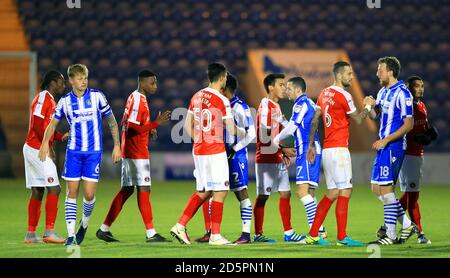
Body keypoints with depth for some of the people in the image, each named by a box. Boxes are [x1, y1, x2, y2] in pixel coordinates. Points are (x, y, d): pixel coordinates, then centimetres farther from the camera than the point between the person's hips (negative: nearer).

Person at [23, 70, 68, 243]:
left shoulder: (49, 100, 20)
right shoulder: (44, 97, -11)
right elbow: (37, 125, -20)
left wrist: (61, 137, 9)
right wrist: (48, 147, -17)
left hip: (31, 149, 10)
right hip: (38, 149, -10)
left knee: (37, 191, 9)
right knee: (54, 189, -11)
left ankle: (31, 234, 11)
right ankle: (49, 232, -15)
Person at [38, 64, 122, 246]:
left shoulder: (97, 96, -2)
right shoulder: (65, 101, 2)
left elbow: (111, 121, 6)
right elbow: (53, 123, 11)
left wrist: (117, 145, 2)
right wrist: (45, 143, -5)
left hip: (94, 152, -1)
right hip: (74, 151, 1)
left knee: (89, 194, -6)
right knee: (72, 193, -2)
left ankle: (84, 224, 24)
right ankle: (71, 235, 2)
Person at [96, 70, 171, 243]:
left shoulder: (134, 98, 15)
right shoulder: (138, 100, -15)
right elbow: (133, 128, -22)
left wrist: (148, 130, 10)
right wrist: (156, 123, -23)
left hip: (129, 152, 10)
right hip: (137, 153, -10)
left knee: (127, 190, 11)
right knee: (144, 190, -7)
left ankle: (104, 229, 12)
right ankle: (150, 233, -6)